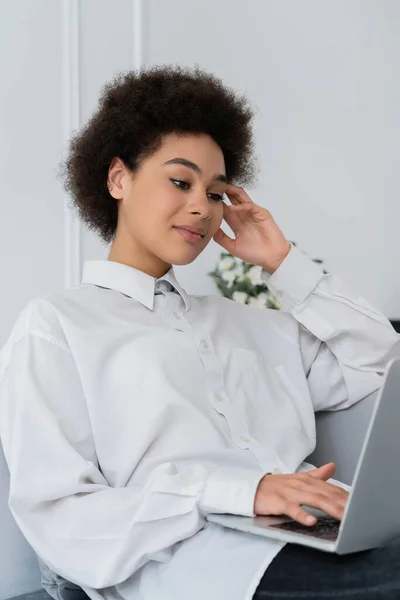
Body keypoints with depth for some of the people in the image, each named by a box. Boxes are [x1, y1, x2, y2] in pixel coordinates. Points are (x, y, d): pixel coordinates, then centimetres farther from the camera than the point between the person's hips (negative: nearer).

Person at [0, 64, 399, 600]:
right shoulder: (56, 324, 7)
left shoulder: (241, 320, 26)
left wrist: (283, 263, 21)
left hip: (320, 541, 7)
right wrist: (236, 491, -17)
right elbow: (61, 522, -5)